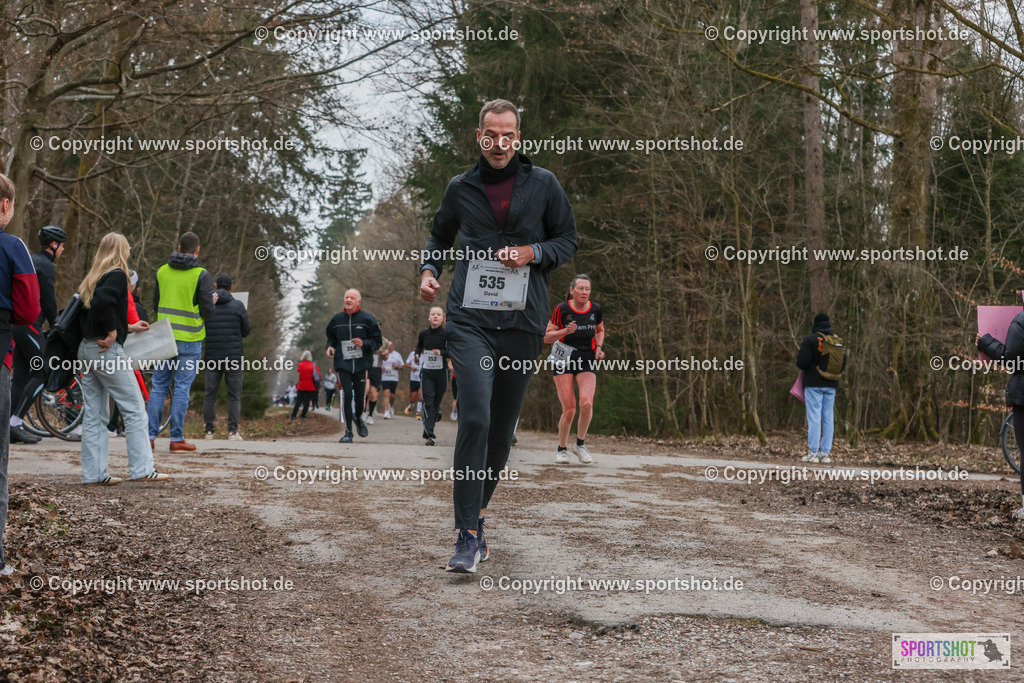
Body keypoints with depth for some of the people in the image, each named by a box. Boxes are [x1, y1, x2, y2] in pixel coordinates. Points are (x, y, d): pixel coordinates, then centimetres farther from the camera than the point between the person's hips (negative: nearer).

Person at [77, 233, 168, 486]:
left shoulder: (92, 278, 16)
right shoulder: (117, 275, -9)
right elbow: (102, 303, -27)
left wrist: (128, 327, 23)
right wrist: (113, 333, -16)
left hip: (87, 348, 9)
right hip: (108, 351, -9)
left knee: (93, 415, 9)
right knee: (134, 410, -2)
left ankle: (93, 473, 9)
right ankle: (142, 469, -3)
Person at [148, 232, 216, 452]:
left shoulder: (162, 271, 6)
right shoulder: (201, 275, -9)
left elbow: (156, 306, 14)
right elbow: (208, 312, -9)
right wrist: (213, 302, 12)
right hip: (189, 339, -4)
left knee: (159, 385, 10)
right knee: (182, 387, 0)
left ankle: (150, 435, 8)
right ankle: (177, 438, 3)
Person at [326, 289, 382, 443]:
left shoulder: (367, 319, 0)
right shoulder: (337, 319, 7)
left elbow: (377, 341, 3)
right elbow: (331, 337, 23)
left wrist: (364, 343, -15)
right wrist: (330, 347, 3)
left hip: (361, 363, -1)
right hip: (343, 363, 1)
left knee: (359, 395, 3)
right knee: (347, 394, -13)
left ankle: (358, 419, 38)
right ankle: (348, 432, -8)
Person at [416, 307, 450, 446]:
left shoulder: (446, 334, -4)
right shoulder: (424, 334, 5)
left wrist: (441, 352, -24)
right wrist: (417, 354, 4)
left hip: (441, 372, -1)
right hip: (427, 372, 1)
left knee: (436, 402, 6)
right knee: (428, 401, -11)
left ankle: (428, 431, 21)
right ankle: (429, 434, -18)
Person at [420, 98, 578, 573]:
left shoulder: (543, 185, 7)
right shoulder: (460, 189, 9)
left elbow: (568, 240, 12)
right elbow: (440, 235, 25)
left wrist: (533, 253, -7)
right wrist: (428, 270, 6)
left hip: (523, 320, 1)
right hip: (470, 319, -1)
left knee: (503, 426, 8)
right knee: (475, 418, -17)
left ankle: (477, 510, 29)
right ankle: (468, 536, -15)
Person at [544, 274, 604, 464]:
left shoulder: (595, 309, 2)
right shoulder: (562, 309, -7)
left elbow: (600, 330, 22)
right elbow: (547, 337, -4)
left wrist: (598, 347, 4)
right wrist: (565, 331, -21)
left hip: (587, 362, 2)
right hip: (564, 360, -2)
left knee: (586, 403, -20)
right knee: (569, 410, -8)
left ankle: (580, 444, 2)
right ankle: (561, 449, 14)